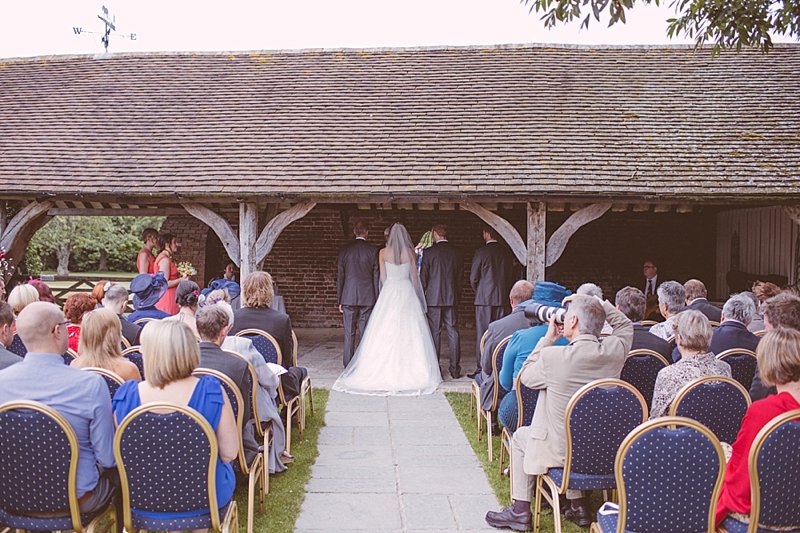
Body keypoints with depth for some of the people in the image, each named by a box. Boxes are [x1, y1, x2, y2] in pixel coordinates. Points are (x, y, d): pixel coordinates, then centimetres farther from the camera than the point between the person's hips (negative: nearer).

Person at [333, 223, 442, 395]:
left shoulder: (383, 252, 0)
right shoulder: (410, 252, 0)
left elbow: (382, 277, 4)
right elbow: (414, 277, 5)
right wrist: (414, 295, 17)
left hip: (389, 292, 0)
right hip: (407, 292, 0)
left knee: (385, 334, 2)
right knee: (408, 333, 2)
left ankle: (383, 370, 3)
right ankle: (409, 370, 2)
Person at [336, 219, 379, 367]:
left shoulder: (344, 251, 3)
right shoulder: (373, 250, -2)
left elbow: (339, 277, 6)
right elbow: (376, 276, -1)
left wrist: (339, 300, 11)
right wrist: (377, 300, 3)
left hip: (348, 298, 1)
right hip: (367, 298, -1)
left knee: (349, 334, 5)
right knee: (365, 333, 3)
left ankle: (348, 366, 8)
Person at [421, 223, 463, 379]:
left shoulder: (429, 252, -6)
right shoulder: (456, 252, 5)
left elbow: (423, 277, -4)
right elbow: (460, 277, 10)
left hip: (433, 298, -3)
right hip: (452, 298, 3)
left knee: (434, 333, 2)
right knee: (453, 333, 5)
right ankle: (455, 370, 7)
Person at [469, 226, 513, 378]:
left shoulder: (481, 252, -9)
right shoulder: (505, 252, 6)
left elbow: (473, 277, -6)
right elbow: (509, 276, 12)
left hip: (484, 298, -5)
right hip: (501, 298, 5)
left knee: (482, 334, 0)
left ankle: (481, 368, 1)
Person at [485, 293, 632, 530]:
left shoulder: (553, 356, -24)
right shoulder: (615, 350, -12)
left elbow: (526, 376, -3)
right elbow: (625, 325, 12)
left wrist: (548, 339, 2)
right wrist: (596, 302, 6)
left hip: (560, 451, -5)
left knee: (520, 437, 24)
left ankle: (520, 511, 27)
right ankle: (578, 505, 35)